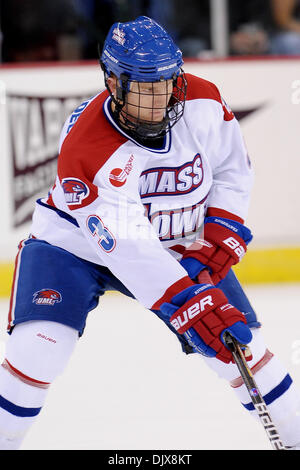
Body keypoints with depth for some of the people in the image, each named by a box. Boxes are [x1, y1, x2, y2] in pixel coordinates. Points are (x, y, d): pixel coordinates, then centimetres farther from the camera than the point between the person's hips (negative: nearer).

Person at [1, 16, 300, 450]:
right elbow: (130, 252, -38)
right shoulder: (84, 151, -35)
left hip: (176, 246, 4)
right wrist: (196, 308, -44)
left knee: (238, 341, -6)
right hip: (77, 246, -4)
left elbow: (233, 172, -3)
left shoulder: (204, 103, -20)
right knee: (39, 345, -22)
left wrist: (213, 247, -15)